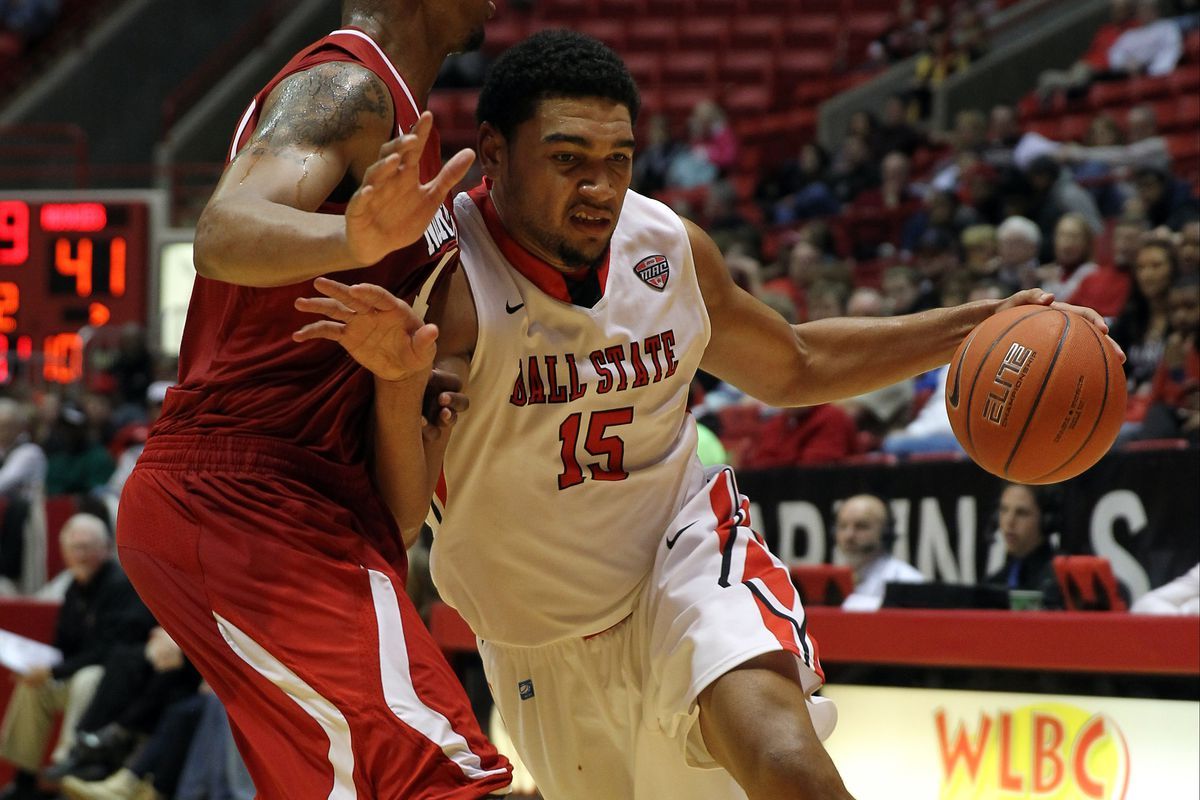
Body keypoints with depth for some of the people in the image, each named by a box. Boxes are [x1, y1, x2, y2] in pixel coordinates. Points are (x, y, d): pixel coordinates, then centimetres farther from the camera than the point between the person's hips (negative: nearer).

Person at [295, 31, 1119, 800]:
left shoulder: (671, 249, -6)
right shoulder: (445, 278, -22)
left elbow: (793, 367, 15)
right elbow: (401, 510, -27)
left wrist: (977, 326, 7)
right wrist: (399, 380, -47)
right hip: (549, 656, -1)